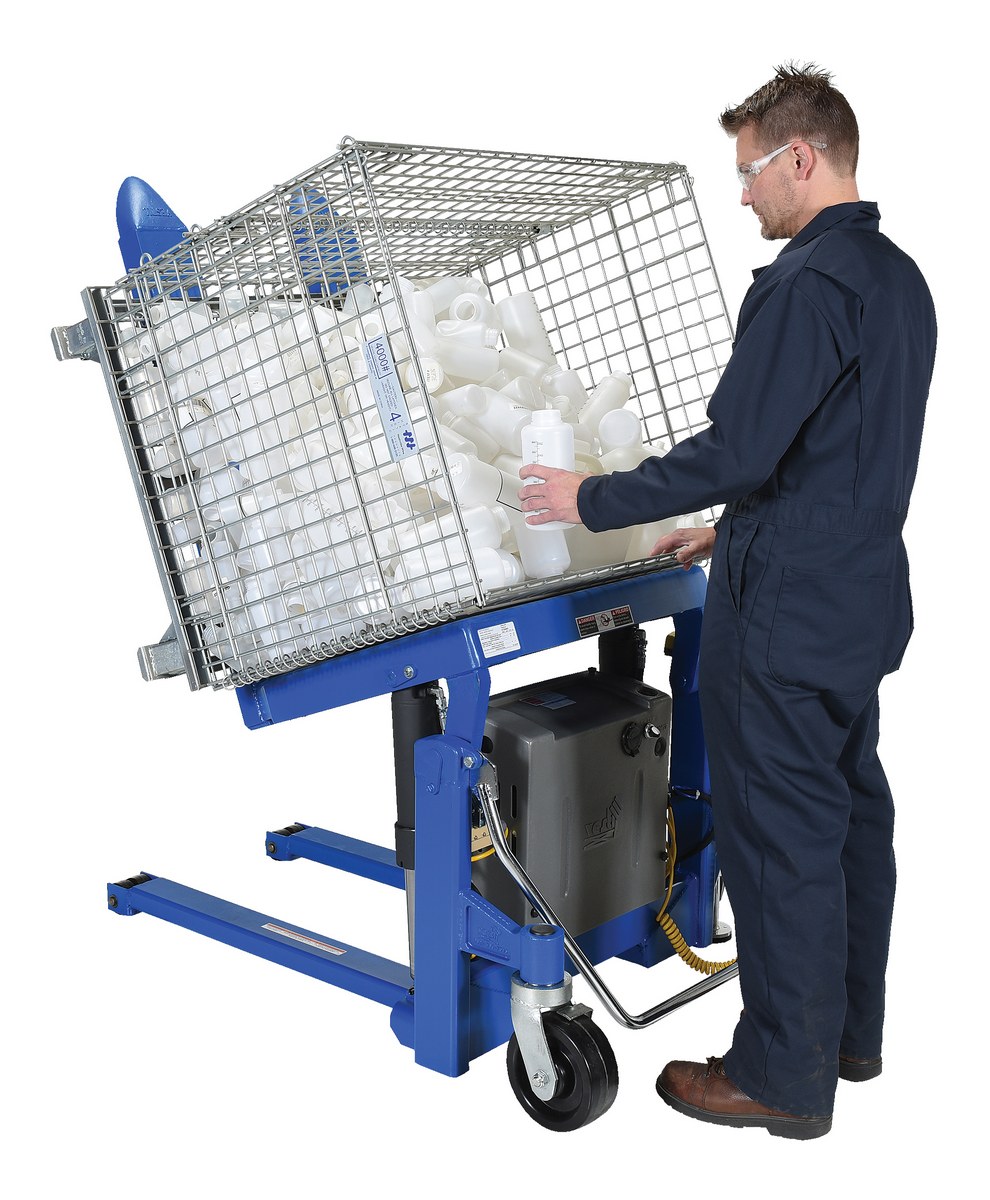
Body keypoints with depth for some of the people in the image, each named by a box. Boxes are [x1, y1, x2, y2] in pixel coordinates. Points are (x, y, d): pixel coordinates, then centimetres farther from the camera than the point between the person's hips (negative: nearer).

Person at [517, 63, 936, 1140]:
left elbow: (734, 451, -22)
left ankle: (785, 1074, 17)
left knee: (778, 837, 1)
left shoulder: (806, 284, -19)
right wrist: (739, 529, 22)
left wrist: (591, 501, -11)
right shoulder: (900, 279, 12)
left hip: (786, 615, -10)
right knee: (851, 810, 18)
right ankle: (849, 1029, 35)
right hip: (862, 600, 10)